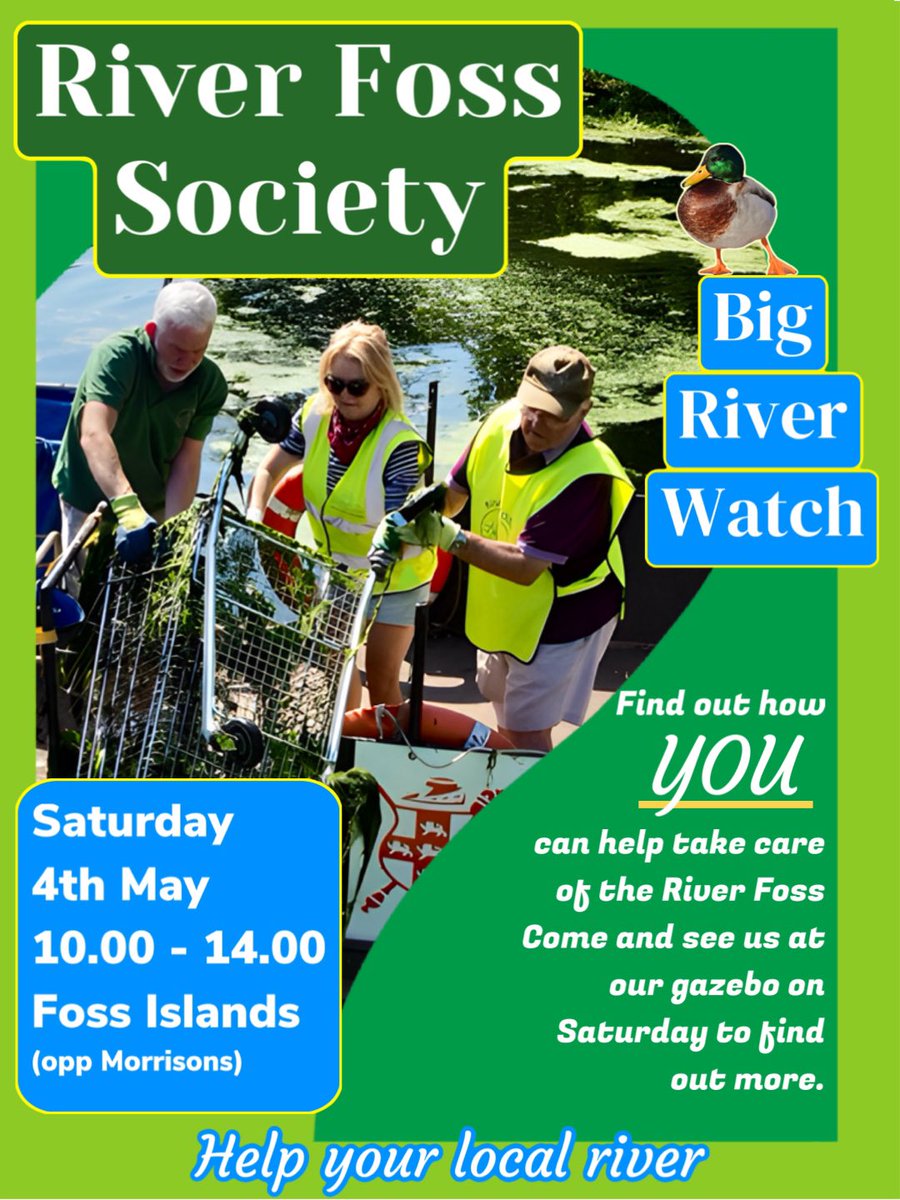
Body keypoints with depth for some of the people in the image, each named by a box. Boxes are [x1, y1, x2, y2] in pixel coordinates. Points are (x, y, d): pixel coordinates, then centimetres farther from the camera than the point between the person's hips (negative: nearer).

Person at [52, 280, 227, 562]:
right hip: (89, 500, -3)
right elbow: (94, 435, -40)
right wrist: (127, 508, -54)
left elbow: (187, 459, -16)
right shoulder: (116, 356, -26)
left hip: (155, 505, 3)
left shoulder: (210, 384, -14)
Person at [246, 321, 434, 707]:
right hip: (334, 568, 5)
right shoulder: (314, 416, -15)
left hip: (392, 574, -5)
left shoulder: (399, 443, -30)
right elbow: (269, 470, -4)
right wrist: (254, 520, -21)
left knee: (382, 679, 5)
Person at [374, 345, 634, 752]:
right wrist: (406, 519, -19)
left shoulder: (586, 477, -33)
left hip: (562, 618, -8)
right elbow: (454, 492, 1)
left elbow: (526, 567, -34)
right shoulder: (502, 422, -12)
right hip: (502, 608, 8)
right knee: (504, 712, 27)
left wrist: (450, 537, -38)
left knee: (526, 733, -2)